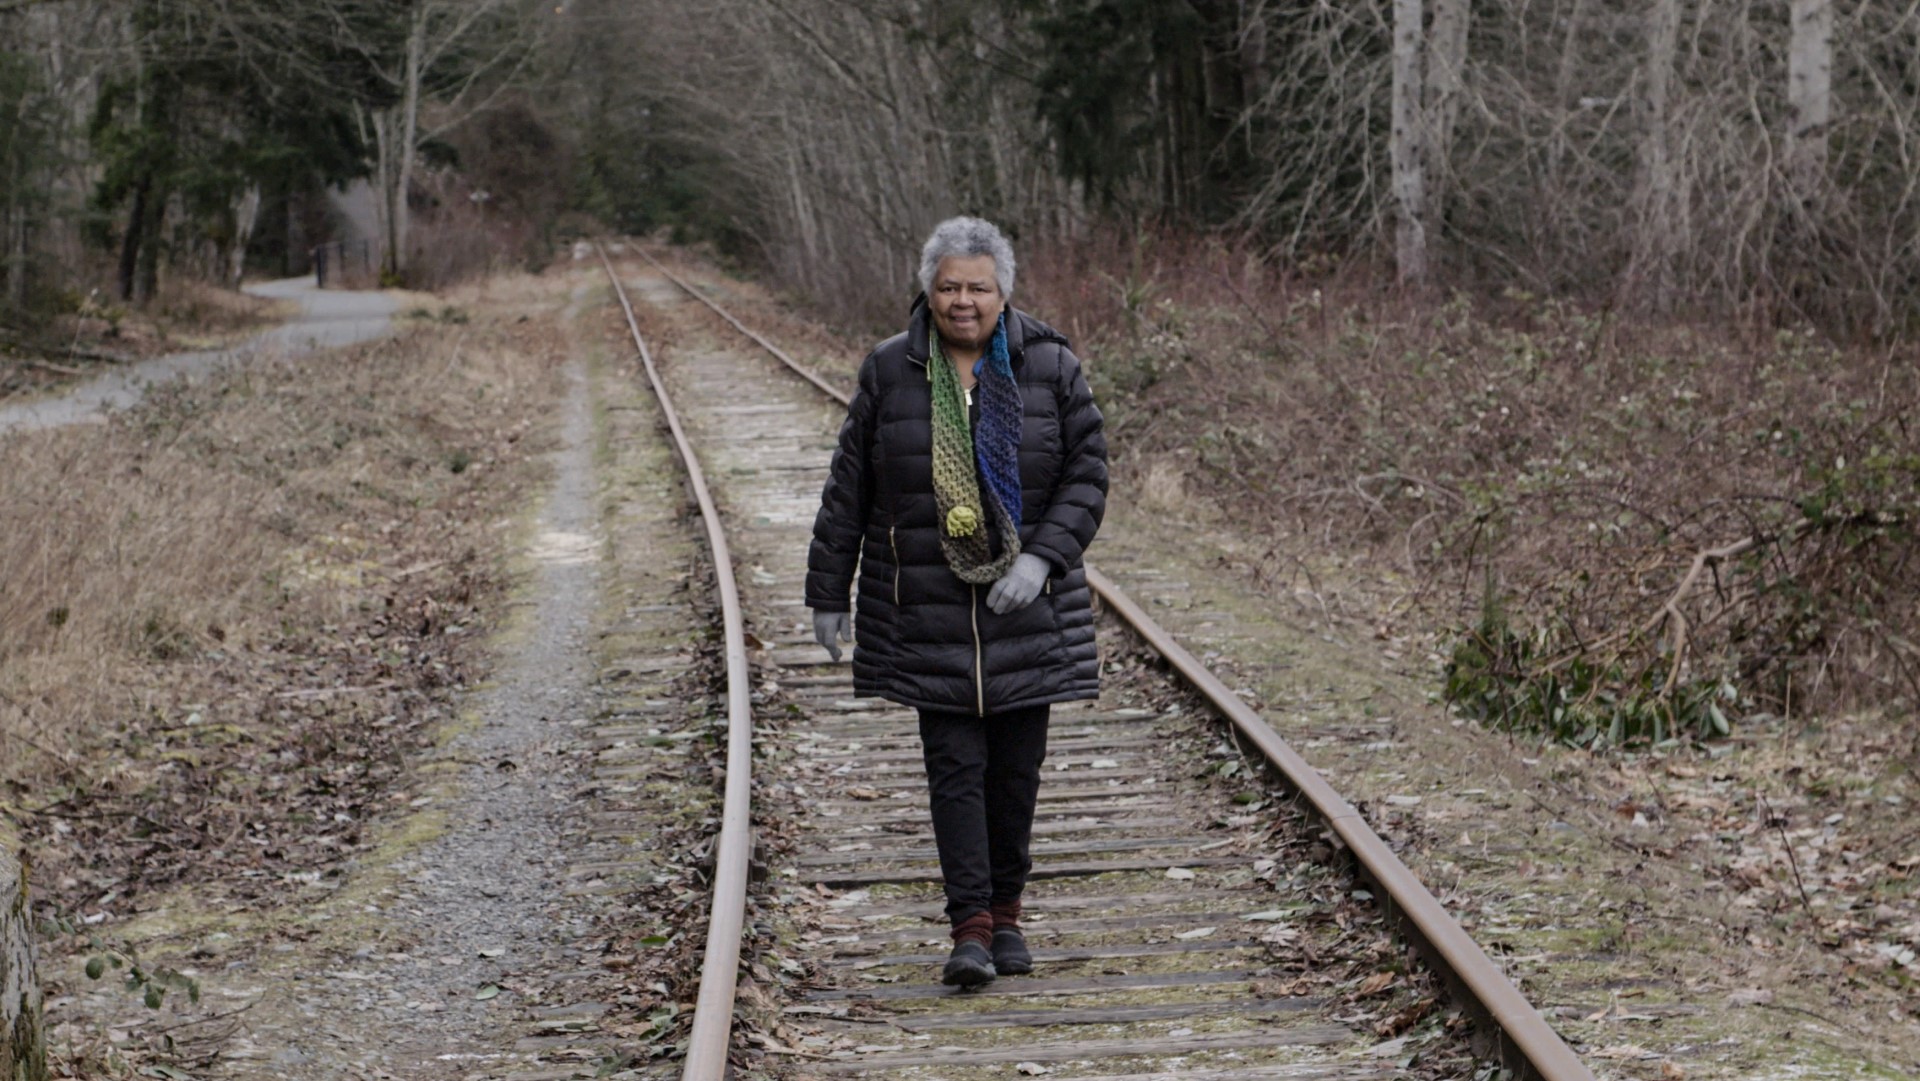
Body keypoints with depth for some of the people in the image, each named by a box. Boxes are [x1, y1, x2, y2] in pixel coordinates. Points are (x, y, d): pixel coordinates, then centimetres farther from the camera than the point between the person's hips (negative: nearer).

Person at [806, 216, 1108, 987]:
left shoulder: (1052, 369, 0)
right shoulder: (890, 372, 1)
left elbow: (1087, 477, -1)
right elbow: (848, 490, 5)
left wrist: (1042, 558, -15)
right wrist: (828, 594, 4)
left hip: (1026, 609, 1)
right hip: (927, 612, 0)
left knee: (1017, 766, 6)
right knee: (954, 764, -5)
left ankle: (1006, 913, 21)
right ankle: (970, 929, -5)